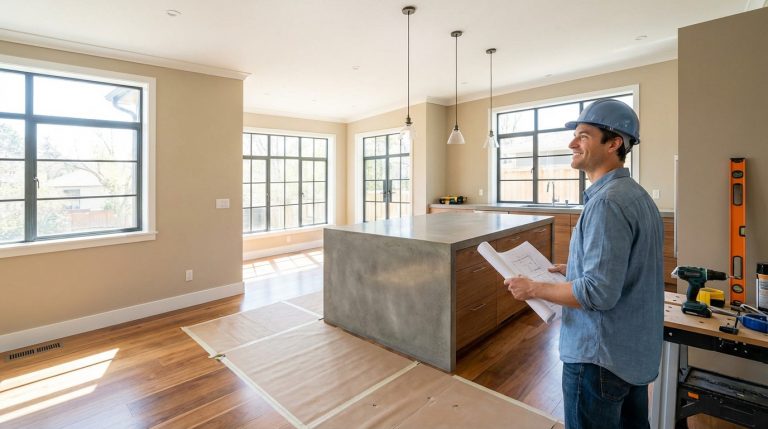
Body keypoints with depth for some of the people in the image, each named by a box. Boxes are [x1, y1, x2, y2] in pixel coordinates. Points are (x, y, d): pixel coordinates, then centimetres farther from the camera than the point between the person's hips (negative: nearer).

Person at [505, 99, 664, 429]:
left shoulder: (606, 202, -25)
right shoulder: (636, 194, 7)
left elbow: (599, 292, -29)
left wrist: (534, 289, -18)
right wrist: (574, 269, 14)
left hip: (602, 357, -10)